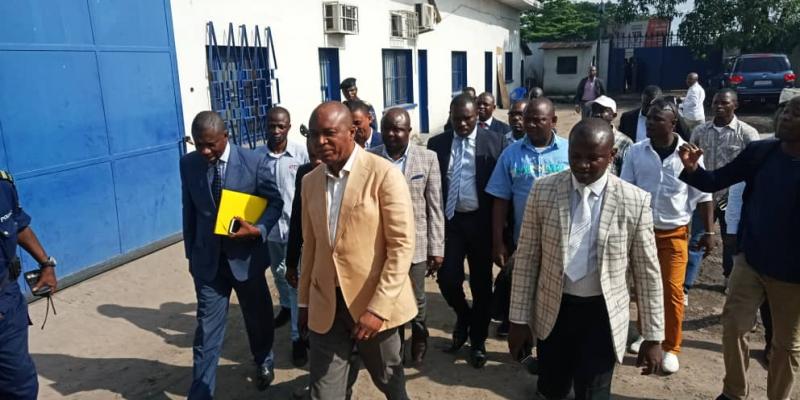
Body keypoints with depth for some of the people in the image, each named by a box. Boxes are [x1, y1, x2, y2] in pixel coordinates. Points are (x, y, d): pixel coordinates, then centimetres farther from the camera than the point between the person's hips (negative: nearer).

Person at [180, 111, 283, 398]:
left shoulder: (252, 162, -12)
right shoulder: (188, 164, -5)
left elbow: (275, 201, -3)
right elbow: (189, 210, 5)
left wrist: (259, 229, -20)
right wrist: (190, 253, 8)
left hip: (246, 255, 0)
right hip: (208, 258, 1)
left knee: (258, 317, 19)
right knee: (207, 330, 2)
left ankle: (263, 362, 48)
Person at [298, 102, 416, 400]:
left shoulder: (384, 174, -12)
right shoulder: (310, 181, 7)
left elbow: (402, 245, -15)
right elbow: (310, 245, 13)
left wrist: (378, 307, -20)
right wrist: (304, 300, 14)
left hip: (374, 301, -4)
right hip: (325, 305, 4)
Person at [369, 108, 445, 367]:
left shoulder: (427, 158, -2)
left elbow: (435, 207, -2)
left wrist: (436, 248, -4)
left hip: (415, 243, 0)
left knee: (416, 302, 16)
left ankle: (419, 345, 43)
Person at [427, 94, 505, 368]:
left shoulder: (493, 142, -2)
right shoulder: (436, 144, 3)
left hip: (481, 221, -1)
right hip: (449, 221, 1)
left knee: (481, 283, 8)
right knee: (447, 278, -4)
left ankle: (478, 341, 28)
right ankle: (463, 318, 29)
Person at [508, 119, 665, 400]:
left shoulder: (635, 201, -10)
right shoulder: (543, 190, -7)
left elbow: (647, 272, -4)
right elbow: (526, 258, -3)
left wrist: (653, 336, -1)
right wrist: (519, 318, -1)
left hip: (602, 314, -1)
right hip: (553, 309, 2)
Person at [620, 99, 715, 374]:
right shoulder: (636, 152, -6)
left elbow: (703, 196, -2)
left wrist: (708, 232, -4)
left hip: (675, 233, -1)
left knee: (672, 290, 2)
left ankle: (671, 348, 18)